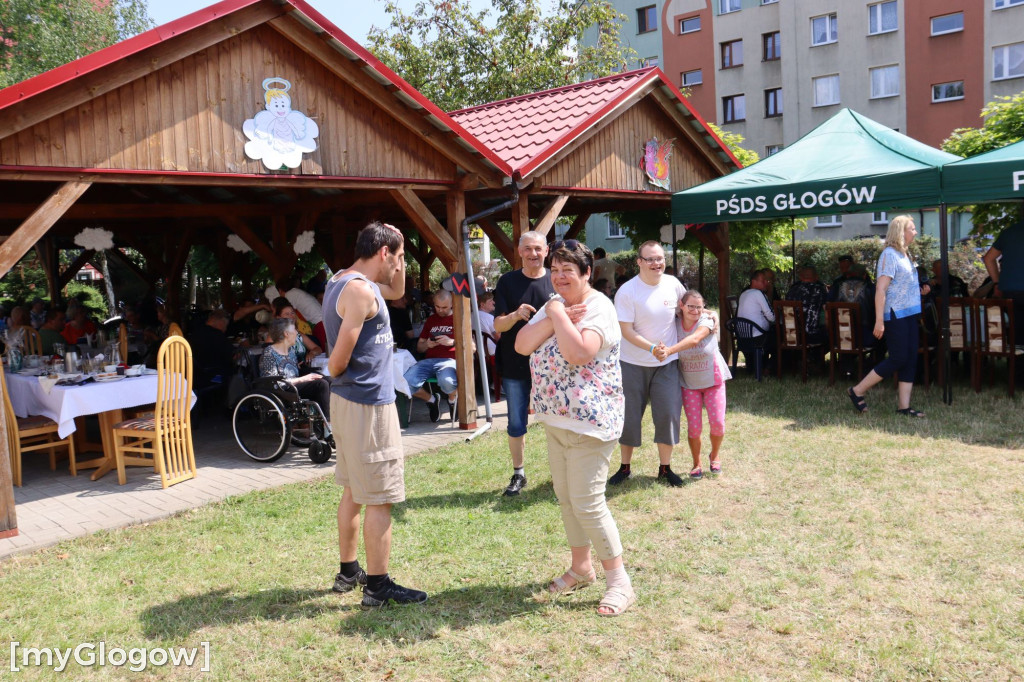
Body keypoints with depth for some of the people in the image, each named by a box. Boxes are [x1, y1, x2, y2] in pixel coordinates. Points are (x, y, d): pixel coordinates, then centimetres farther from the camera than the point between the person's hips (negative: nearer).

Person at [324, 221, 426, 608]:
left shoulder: (342, 281, 12)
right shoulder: (360, 290, -19)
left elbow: (397, 291, 28)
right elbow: (340, 357, -21)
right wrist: (335, 373, 1)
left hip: (347, 401, 11)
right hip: (369, 405, -11)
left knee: (354, 490, 19)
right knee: (380, 500, -2)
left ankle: (348, 572, 31)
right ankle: (377, 587, 7)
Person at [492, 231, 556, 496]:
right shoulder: (507, 282, 0)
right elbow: (498, 325, -5)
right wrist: (515, 315, -23)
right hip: (515, 365, 0)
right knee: (516, 424, 8)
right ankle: (518, 474, 24)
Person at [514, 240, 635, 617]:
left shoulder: (599, 308, -15)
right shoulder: (555, 304, 10)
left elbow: (579, 353, -32)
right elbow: (522, 345, -2)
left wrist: (558, 315, -20)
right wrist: (554, 318, -14)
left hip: (589, 422, -9)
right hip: (555, 419, 9)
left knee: (587, 502, -8)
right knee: (565, 496, 16)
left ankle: (619, 581, 4)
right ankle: (581, 568, 32)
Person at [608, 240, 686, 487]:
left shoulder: (673, 284, -2)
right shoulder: (627, 292, -15)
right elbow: (626, 331, -17)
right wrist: (652, 348, -27)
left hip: (666, 364, 3)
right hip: (634, 364, -3)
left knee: (668, 413, 2)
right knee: (630, 416, 6)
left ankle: (665, 468, 18)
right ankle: (625, 466, 23)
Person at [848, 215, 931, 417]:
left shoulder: (904, 255, 17)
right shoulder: (889, 254, -11)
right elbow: (881, 289, -18)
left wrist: (920, 290, 12)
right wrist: (879, 321, -23)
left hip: (909, 315, 9)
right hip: (895, 315, -9)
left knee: (910, 360, 5)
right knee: (898, 359, -8)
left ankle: (903, 406, 8)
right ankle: (857, 391, 3)